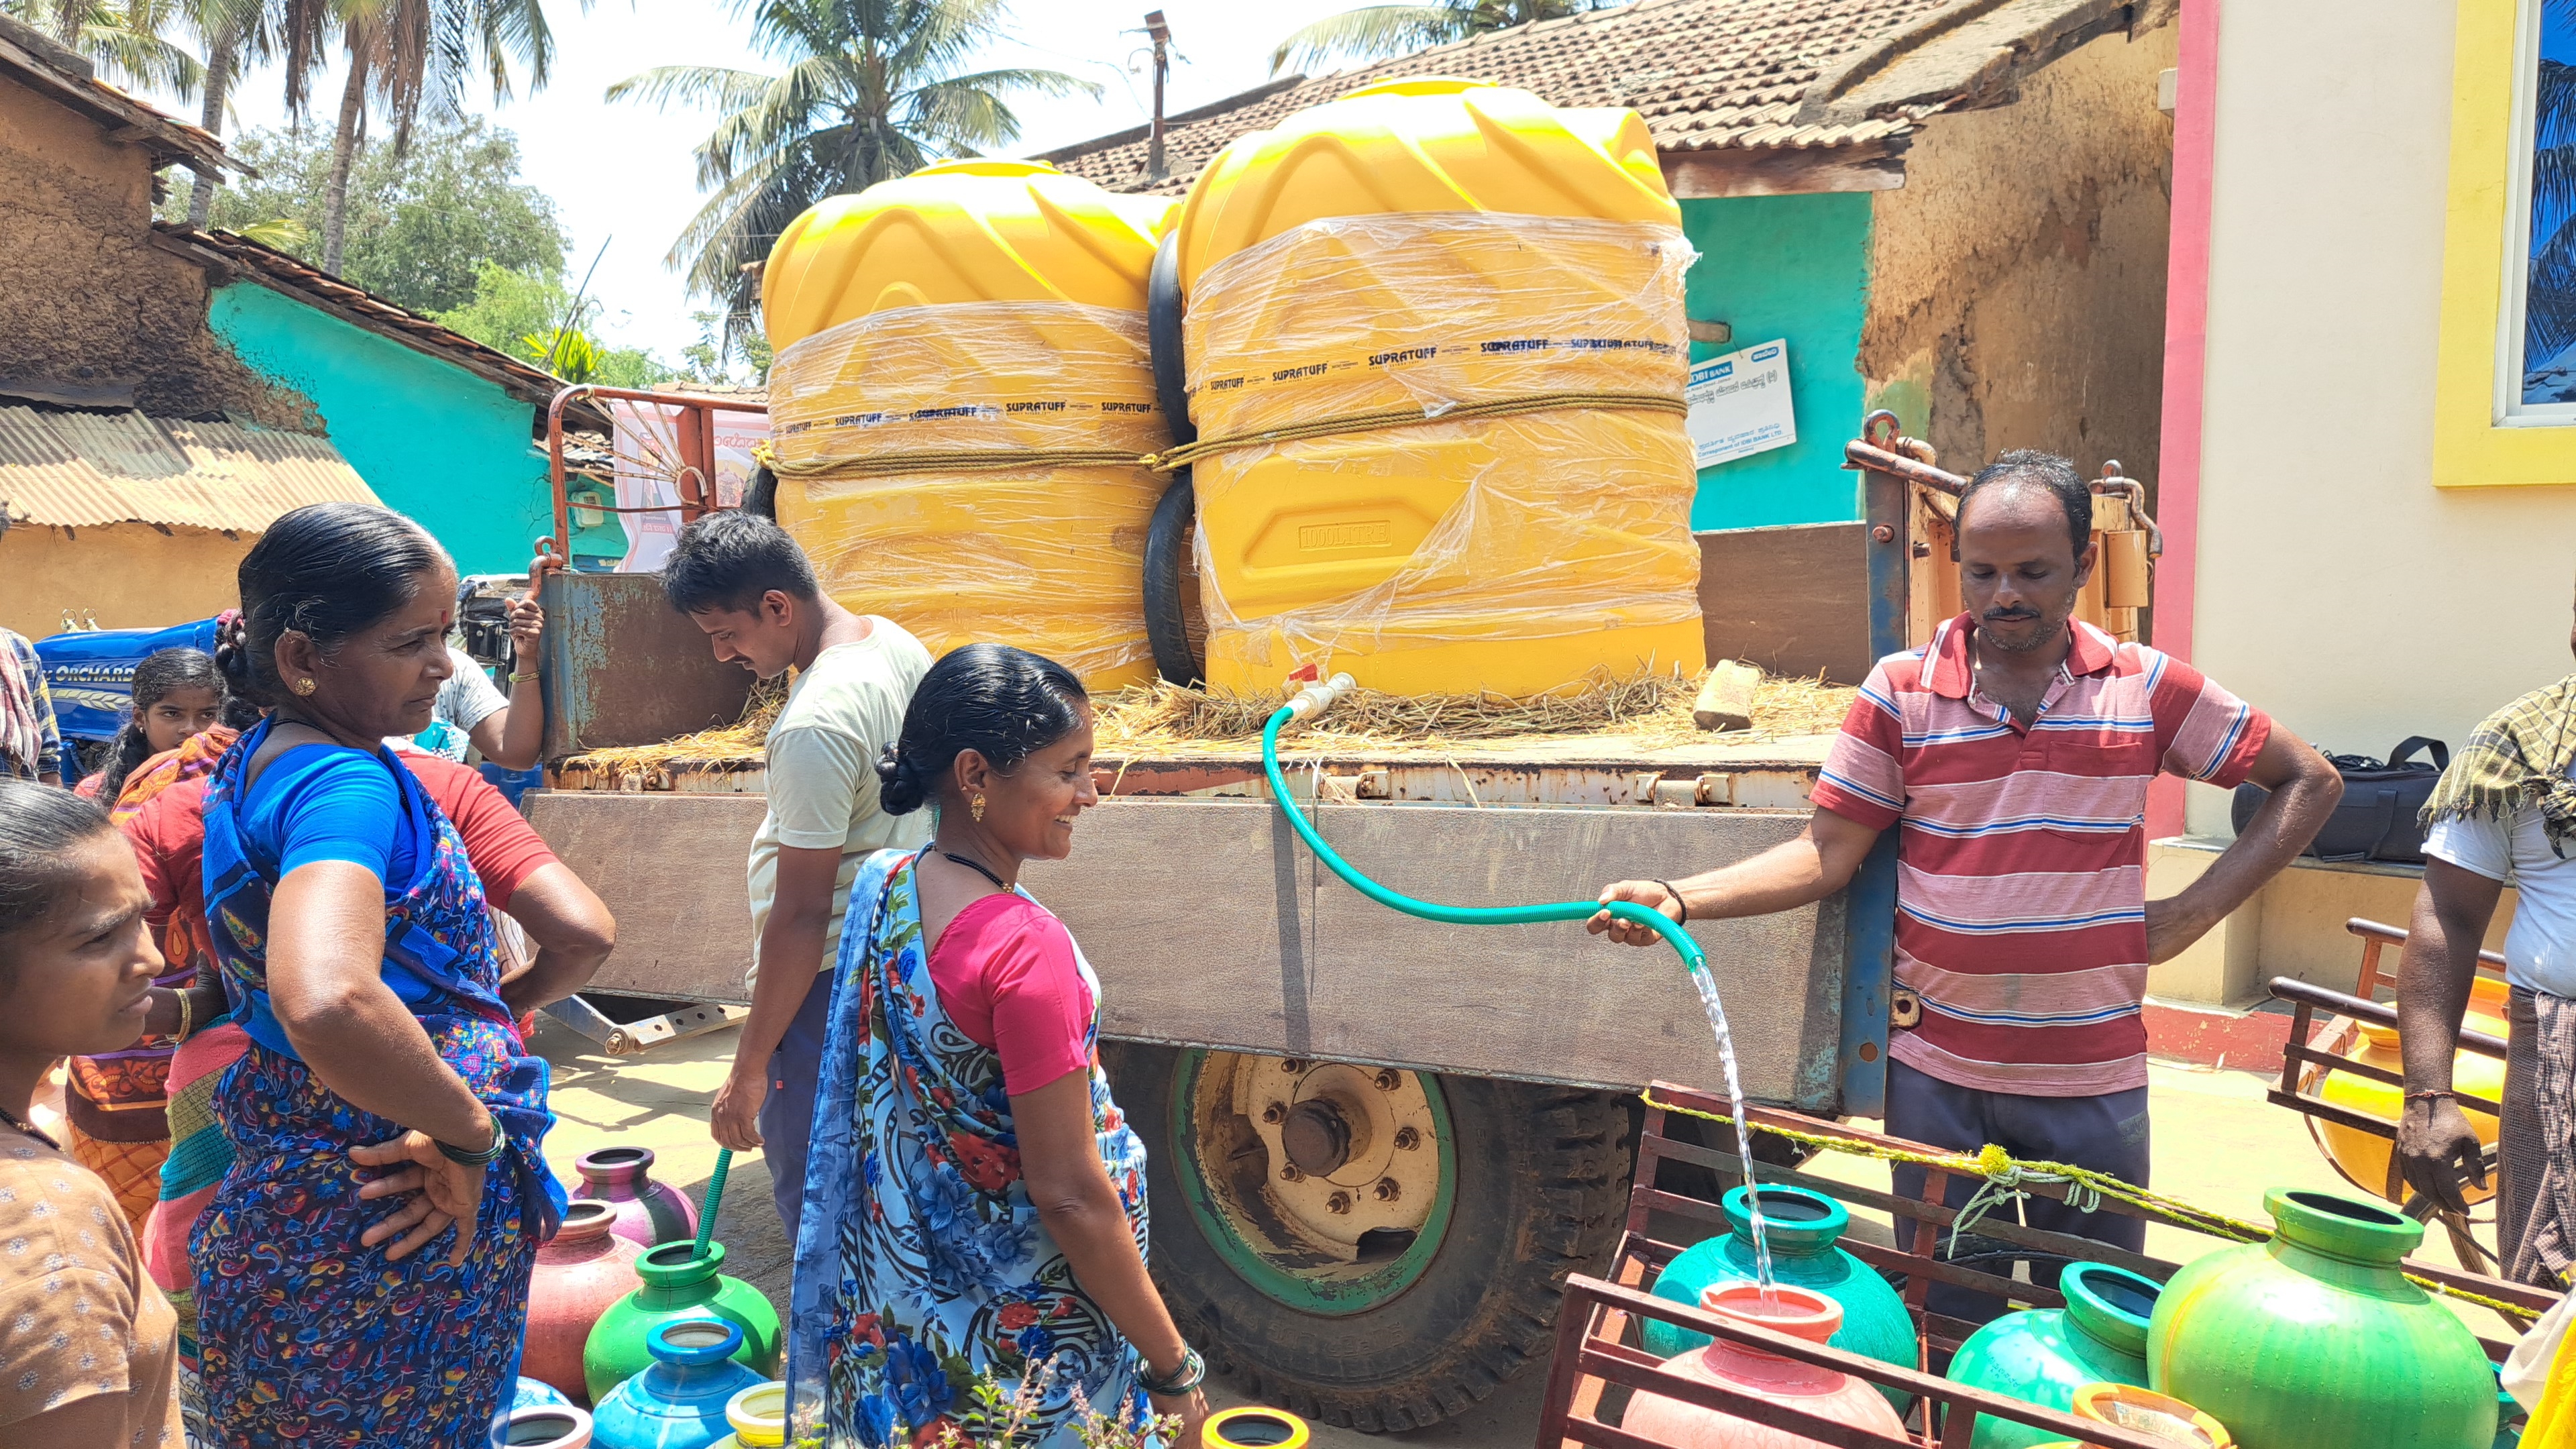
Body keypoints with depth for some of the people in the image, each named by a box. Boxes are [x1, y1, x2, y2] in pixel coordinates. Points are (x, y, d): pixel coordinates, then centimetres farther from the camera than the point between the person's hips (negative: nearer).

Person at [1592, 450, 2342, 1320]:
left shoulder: (2149, 688, -2)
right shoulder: (1900, 692, -3)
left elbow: (2309, 782, 8)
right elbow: (1829, 852, -5)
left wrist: (2198, 910, -2)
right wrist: (1680, 900, -19)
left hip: (2094, 1079, 1)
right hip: (1938, 1075, 0)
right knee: (1947, 1322, 13)